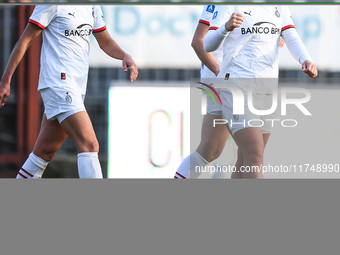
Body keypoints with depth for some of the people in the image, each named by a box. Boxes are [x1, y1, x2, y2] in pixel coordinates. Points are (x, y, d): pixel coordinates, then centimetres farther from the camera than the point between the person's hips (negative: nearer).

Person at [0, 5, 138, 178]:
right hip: (58, 83, -8)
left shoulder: (92, 6, 14)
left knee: (45, 151, 11)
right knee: (89, 145, -18)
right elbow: (25, 40, -6)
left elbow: (105, 42, 23)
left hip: (77, 86, 8)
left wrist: (125, 57, 1)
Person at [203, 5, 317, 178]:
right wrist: (226, 27, -37)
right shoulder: (231, 4, -7)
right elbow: (208, 45, -15)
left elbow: (292, 40, 0)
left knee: (246, 163, 11)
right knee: (255, 156, -19)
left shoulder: (280, 7, 11)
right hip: (236, 85, -7)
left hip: (266, 90, 7)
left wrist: (306, 61, -22)